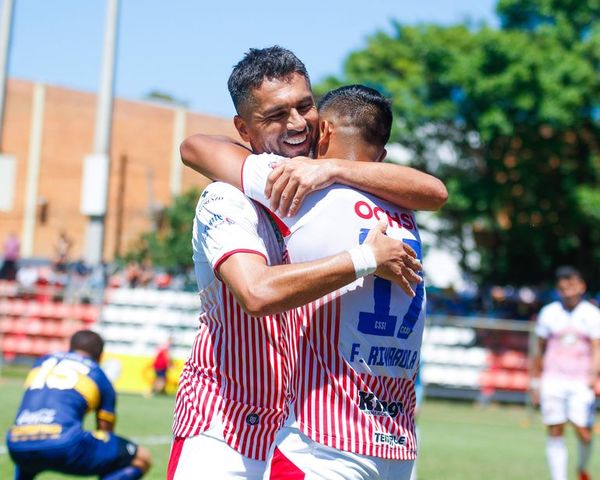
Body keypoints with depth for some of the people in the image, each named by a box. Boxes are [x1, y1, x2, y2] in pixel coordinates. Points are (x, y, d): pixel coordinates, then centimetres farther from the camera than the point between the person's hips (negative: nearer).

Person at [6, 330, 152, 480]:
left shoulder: (43, 362, 29)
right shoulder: (98, 375, 18)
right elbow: (105, 429, 24)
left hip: (16, 447, 6)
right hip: (65, 445, -6)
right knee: (141, 459, 7)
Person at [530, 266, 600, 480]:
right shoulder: (548, 313, 7)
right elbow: (540, 350, 14)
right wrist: (535, 383, 13)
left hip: (581, 382, -1)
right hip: (552, 381, 1)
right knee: (555, 434, -3)